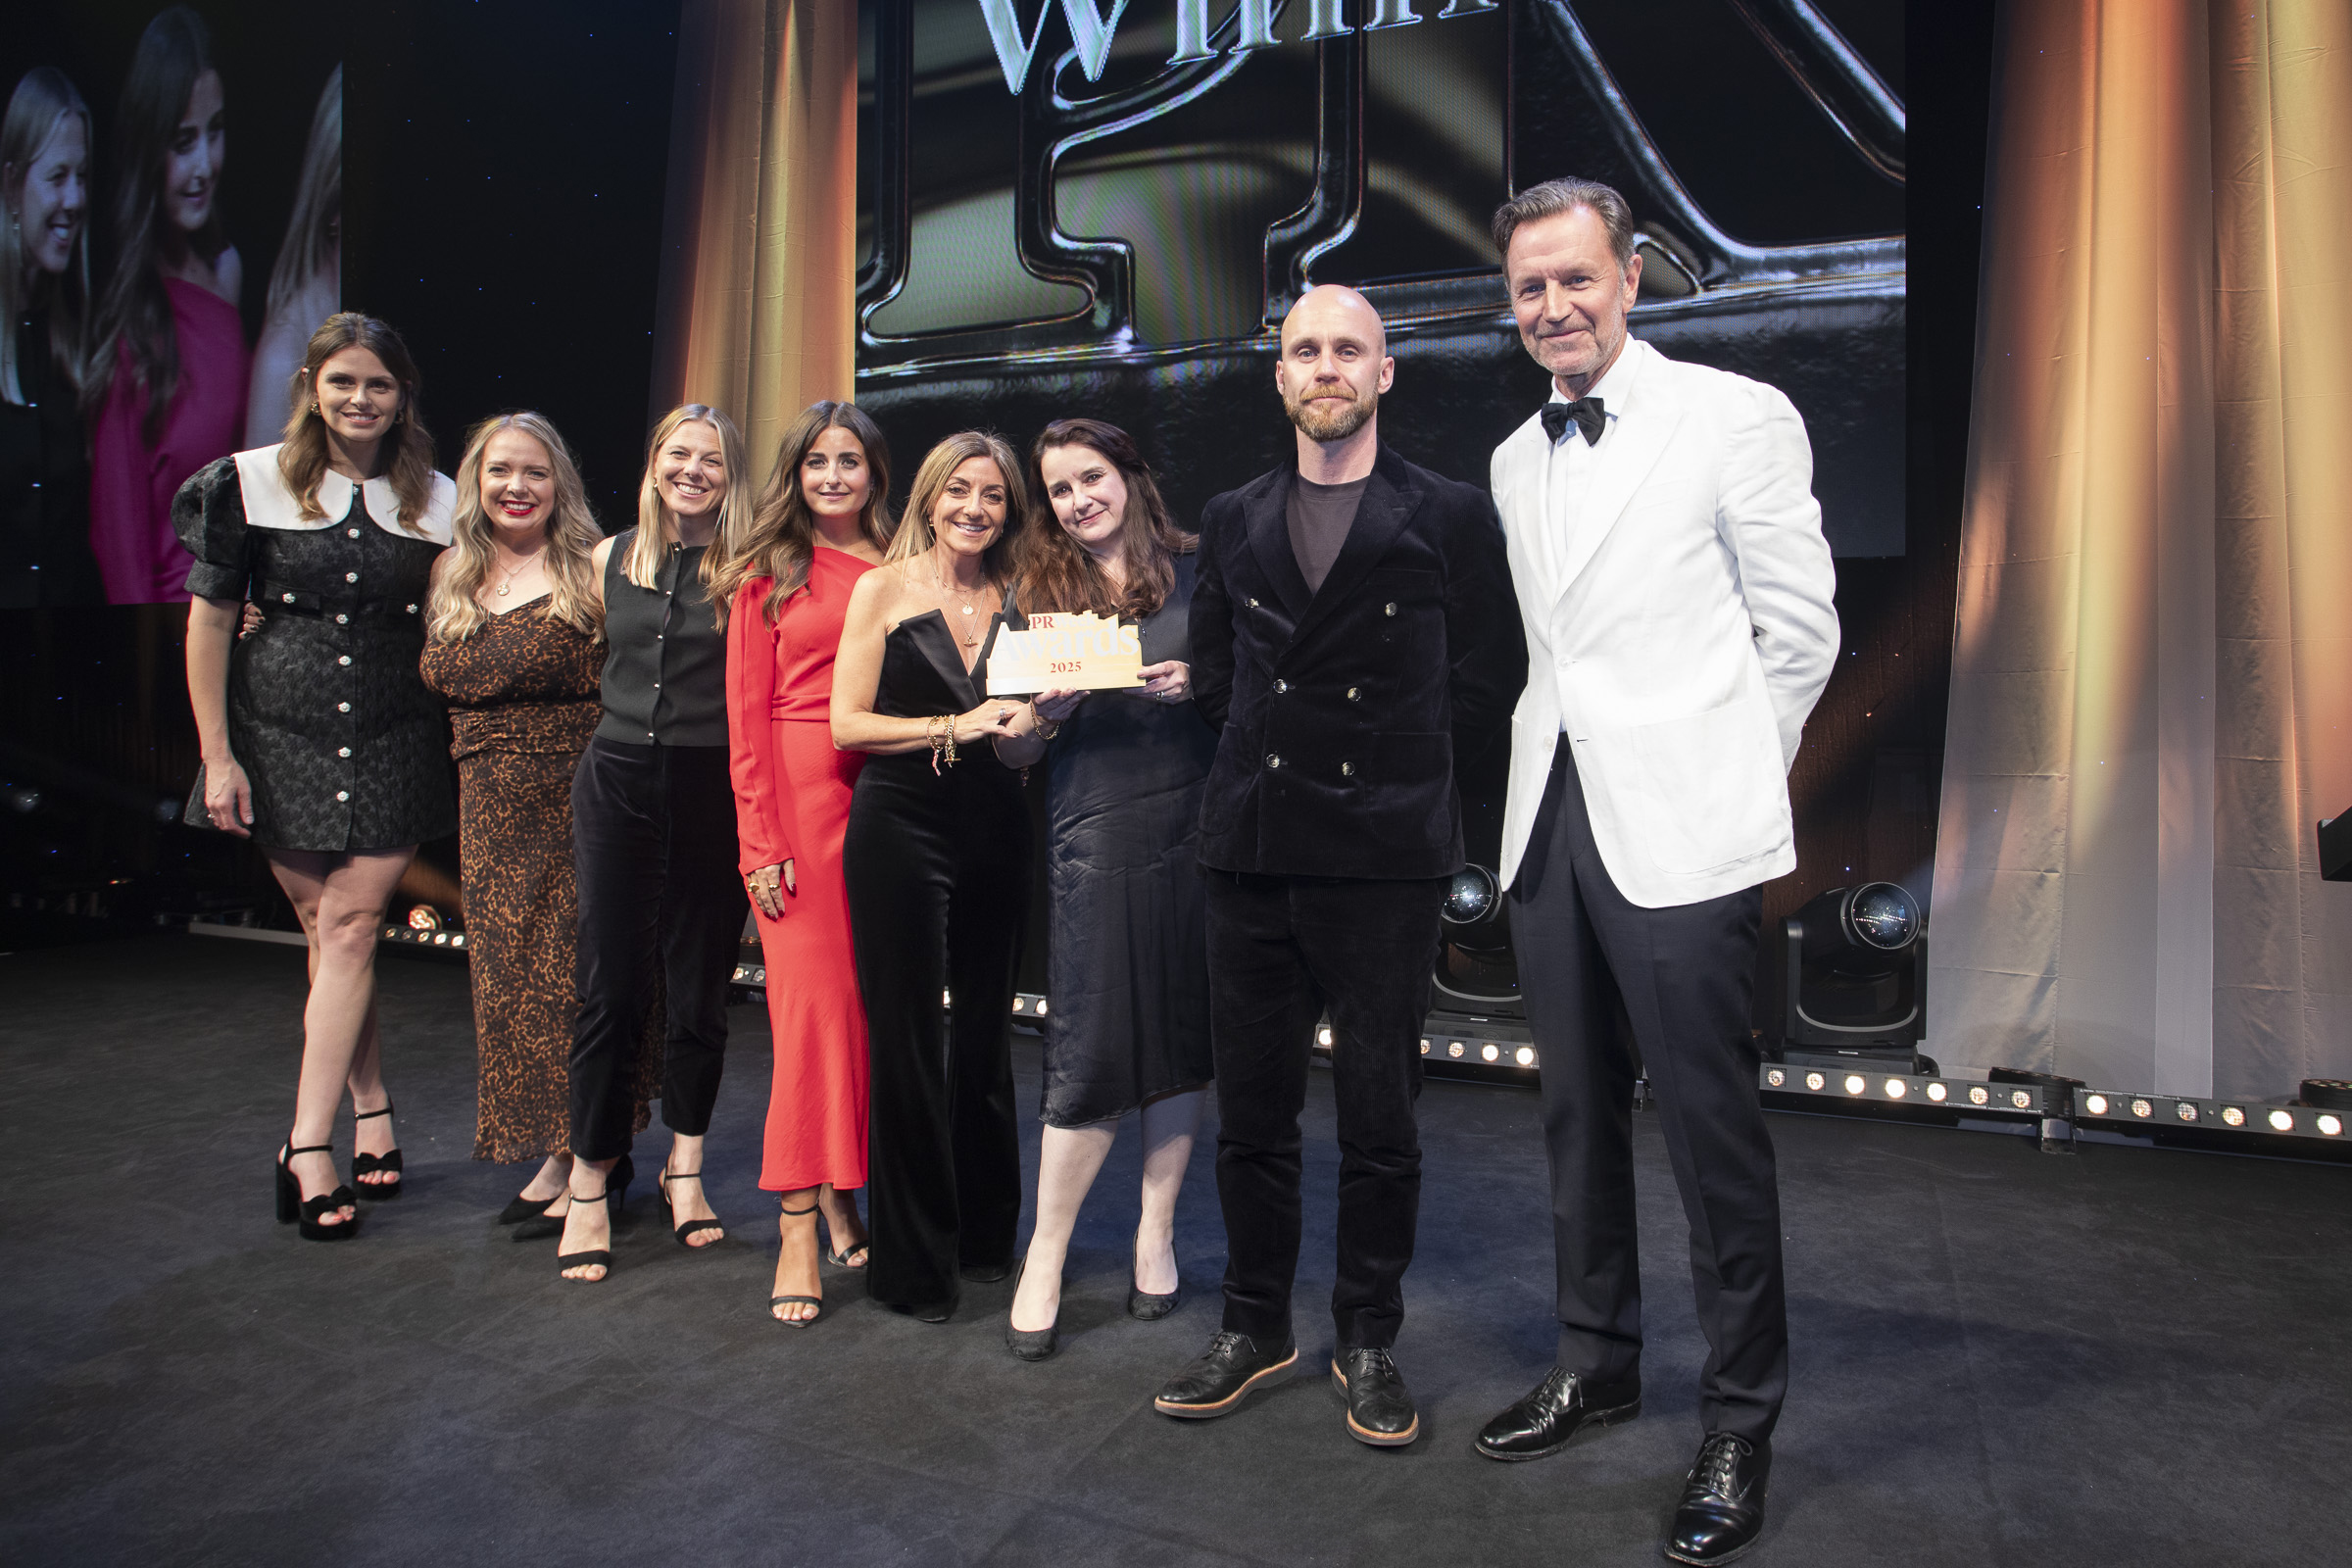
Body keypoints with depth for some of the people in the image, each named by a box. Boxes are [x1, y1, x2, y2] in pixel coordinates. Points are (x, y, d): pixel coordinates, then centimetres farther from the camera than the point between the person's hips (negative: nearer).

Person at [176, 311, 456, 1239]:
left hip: (393, 744, 0)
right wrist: (217, 756, -2)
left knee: (350, 926, -5)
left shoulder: (434, 499, 3)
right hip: (282, 736, 0)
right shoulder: (252, 484, 0)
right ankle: (373, 1113, 19)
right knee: (327, 928, 6)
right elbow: (209, 618, 1)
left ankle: (308, 1146, 0)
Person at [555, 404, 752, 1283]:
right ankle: (591, 1184, 14)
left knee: (698, 987, 7)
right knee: (609, 986, 3)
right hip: (617, 782, 2)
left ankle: (684, 1168, 23)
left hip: (711, 791, -2)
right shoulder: (612, 558, 9)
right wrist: (635, 723, 14)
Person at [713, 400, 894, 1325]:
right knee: (812, 997, -5)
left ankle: (843, 1196, 18)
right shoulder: (768, 574, 8)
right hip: (800, 794, -2)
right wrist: (762, 840, -6)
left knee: (876, 997, 4)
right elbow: (748, 713, 2)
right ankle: (799, 1225, 2)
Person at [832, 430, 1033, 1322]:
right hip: (901, 826, -4)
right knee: (904, 1039, 1)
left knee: (985, 1032, 11)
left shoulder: (1015, 598, 10)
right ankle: (912, 1262, 15)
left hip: (995, 831, 4)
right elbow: (847, 723, -5)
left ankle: (983, 1232, 28)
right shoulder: (884, 589, 0)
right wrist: (953, 727, -14)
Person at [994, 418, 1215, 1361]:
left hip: (1194, 824, 1)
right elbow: (1011, 751, 9)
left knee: (1181, 1037, 7)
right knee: (1090, 1051, -2)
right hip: (1094, 835, -1)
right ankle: (1045, 1258, 14)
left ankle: (1155, 1234, 24)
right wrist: (1045, 713, -11)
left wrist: (1198, 685, -10)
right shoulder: (1037, 593, 10)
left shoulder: (1193, 572, 8)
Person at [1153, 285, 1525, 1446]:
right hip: (1250, 850, 3)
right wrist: (1279, 760, 8)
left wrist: (1394, 772, 2)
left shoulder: (1450, 516, 3)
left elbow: (1488, 682, 3)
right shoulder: (1233, 521, 14)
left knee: (1379, 1118, 5)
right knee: (1251, 1107, 10)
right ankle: (1255, 1326, 28)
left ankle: (1367, 1340, 24)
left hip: (1385, 859, -3)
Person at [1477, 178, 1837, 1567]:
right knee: (1581, 1111, 14)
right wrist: (1556, 763, 12)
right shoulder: (1516, 460, 15)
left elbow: (1800, 628, -1)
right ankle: (1599, 1361, 31)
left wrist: (1725, 785, 1)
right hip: (1551, 821, 6)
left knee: (1714, 1129, 1)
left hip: (1679, 828, -6)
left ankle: (1742, 1418, 19)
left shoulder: (1737, 417, -2)